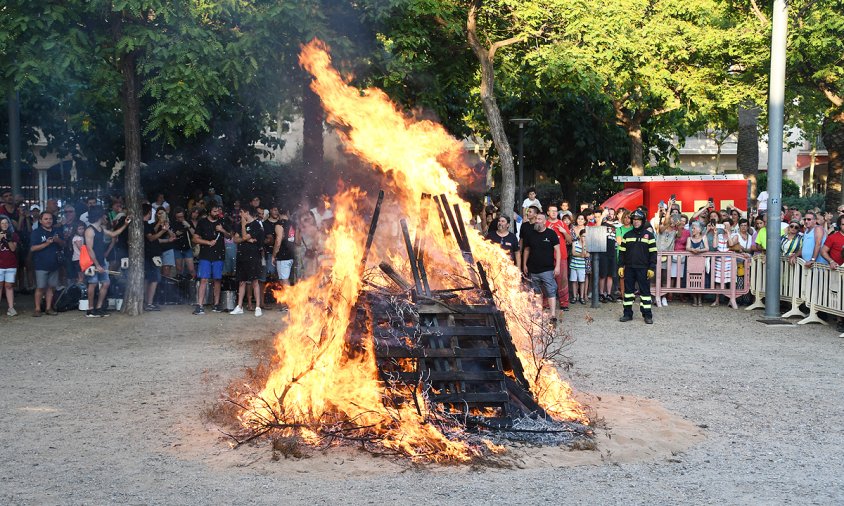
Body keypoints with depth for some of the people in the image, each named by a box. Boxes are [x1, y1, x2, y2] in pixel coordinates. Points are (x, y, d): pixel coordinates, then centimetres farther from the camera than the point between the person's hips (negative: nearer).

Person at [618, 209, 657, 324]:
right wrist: (621, 266, 5)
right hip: (629, 268, 3)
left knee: (645, 291, -1)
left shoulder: (649, 235, 1)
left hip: (643, 268, -3)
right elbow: (622, 251, 13)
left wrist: (652, 268, -7)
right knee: (628, 290, 6)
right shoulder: (627, 235, 10)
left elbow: (653, 253, -1)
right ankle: (627, 314, 12)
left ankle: (647, 315, 4)